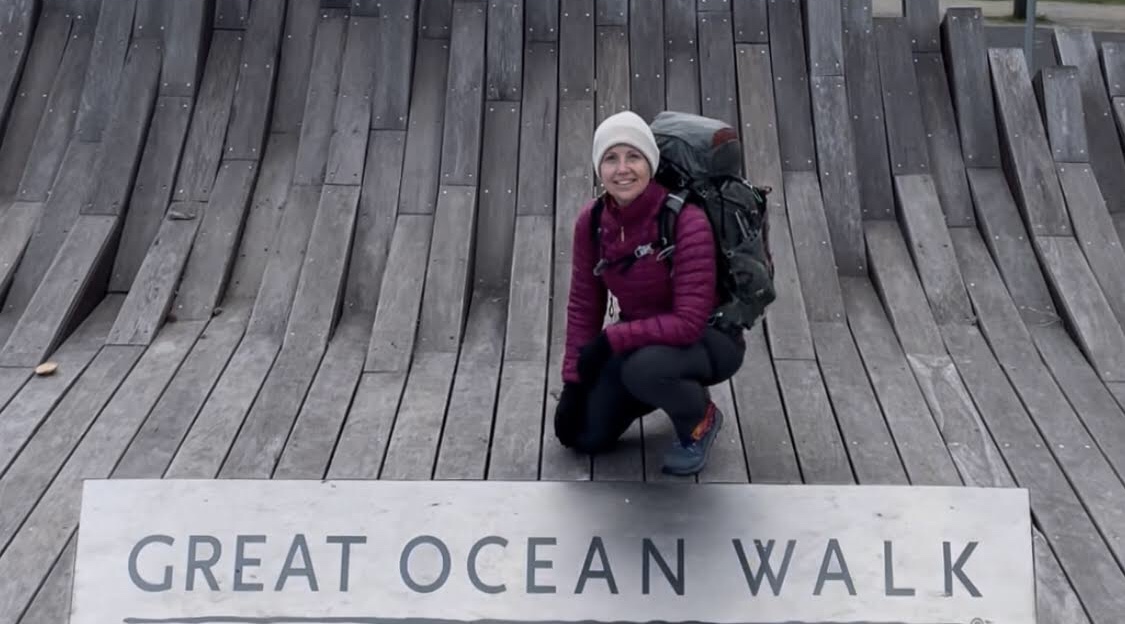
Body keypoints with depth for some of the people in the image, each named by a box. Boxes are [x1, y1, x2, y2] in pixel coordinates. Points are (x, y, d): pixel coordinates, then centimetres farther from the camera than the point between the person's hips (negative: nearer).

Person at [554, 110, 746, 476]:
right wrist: (574, 383, -2)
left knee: (643, 366, -38)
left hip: (708, 340, -5)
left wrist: (610, 340, -27)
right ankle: (660, 389, 23)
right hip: (641, 339, 6)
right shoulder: (591, 220, -10)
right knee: (586, 436, -4)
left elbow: (689, 323, -30)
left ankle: (700, 419, -3)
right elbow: (583, 305, 0)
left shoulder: (686, 220, -27)